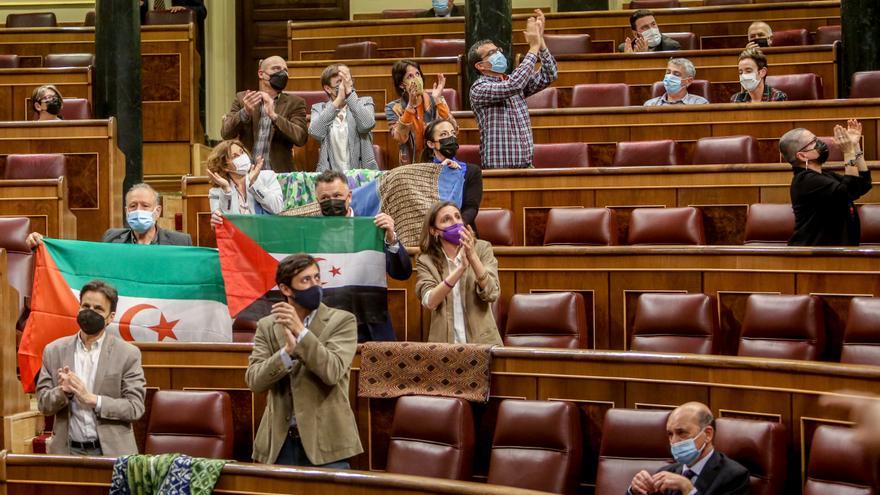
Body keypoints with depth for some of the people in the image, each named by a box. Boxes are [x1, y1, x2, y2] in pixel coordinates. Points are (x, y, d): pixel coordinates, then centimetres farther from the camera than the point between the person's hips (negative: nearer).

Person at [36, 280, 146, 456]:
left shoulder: (128, 354, -1)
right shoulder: (54, 351, 6)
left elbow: (135, 408, -5)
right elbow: (43, 404, 6)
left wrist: (92, 399, -16)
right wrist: (63, 391, -14)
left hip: (111, 451, -2)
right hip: (68, 450, 2)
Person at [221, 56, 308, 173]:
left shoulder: (295, 103, 7)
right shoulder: (242, 98, 10)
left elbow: (301, 138, -7)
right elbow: (226, 133, 1)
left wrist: (273, 115, -19)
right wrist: (245, 112, -16)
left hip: (279, 175, -1)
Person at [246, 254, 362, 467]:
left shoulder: (342, 321, -2)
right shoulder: (267, 326, 7)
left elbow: (333, 371, -15)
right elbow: (254, 381, -5)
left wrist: (300, 331, -21)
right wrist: (287, 351, -20)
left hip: (325, 441, -2)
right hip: (278, 442, 3)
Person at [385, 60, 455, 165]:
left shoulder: (434, 101, 4)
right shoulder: (393, 108, 1)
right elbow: (400, 138, -14)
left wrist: (438, 100, -15)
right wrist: (411, 105, -20)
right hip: (410, 165, -1)